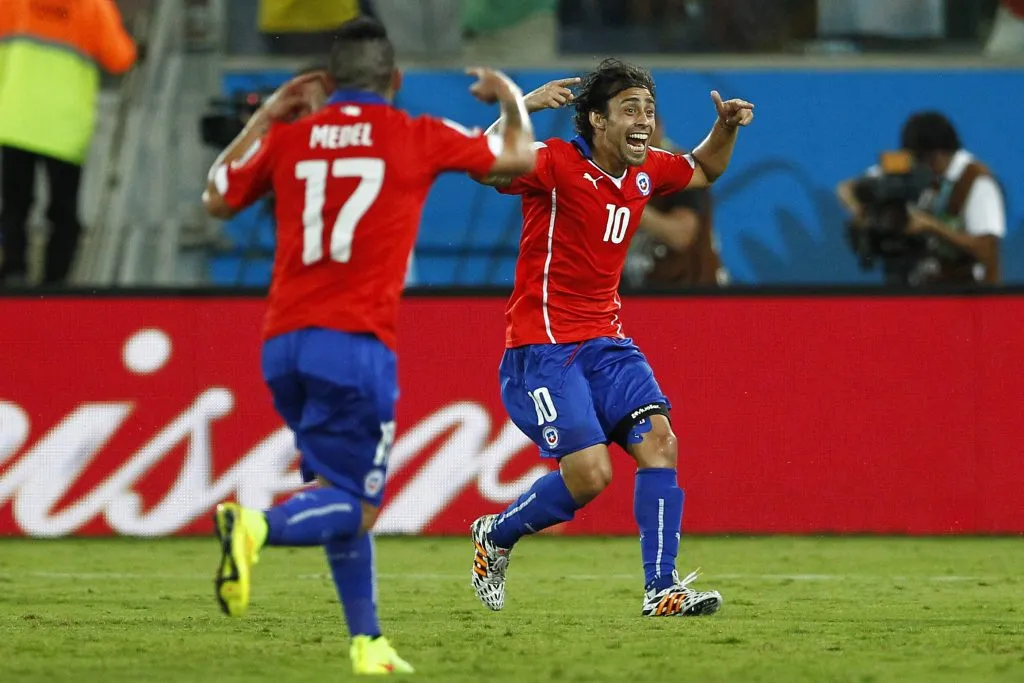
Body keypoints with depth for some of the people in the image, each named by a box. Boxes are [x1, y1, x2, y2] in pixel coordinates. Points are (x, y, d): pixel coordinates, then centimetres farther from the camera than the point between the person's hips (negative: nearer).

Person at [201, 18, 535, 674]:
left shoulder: (287, 137, 9)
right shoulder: (419, 137, 2)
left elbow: (217, 198, 25)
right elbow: (520, 156, 15)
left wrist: (264, 117, 28)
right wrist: (512, 98, 34)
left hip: (284, 345, 5)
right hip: (355, 344, -5)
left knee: (340, 492, 18)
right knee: (355, 509, -4)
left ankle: (367, 639, 15)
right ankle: (255, 526, -32)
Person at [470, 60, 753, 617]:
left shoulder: (646, 170, 8)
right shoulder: (554, 163, -14)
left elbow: (704, 170, 28)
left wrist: (726, 127, 8)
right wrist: (524, 107, -40)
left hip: (605, 342, 7)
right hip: (542, 347, -7)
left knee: (658, 441, -13)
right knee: (590, 473, -16)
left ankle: (661, 590, -12)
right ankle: (494, 537, 12)